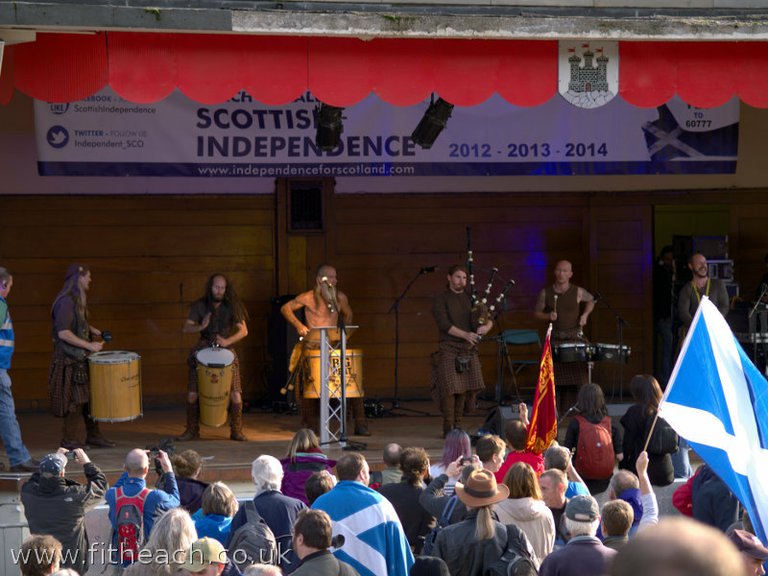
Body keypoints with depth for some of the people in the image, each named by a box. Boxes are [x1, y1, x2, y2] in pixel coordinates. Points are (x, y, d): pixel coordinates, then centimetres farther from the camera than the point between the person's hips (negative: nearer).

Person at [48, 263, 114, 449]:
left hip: (81, 357, 10)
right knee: (76, 399, -5)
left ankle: (93, 435, 20)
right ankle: (68, 440, 3)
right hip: (70, 359, -10)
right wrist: (88, 345, -22)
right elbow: (63, 333, -24)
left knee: (89, 398, 13)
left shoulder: (77, 300, 13)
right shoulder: (66, 302, -18)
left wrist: (92, 330, 13)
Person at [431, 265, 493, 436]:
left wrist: (486, 326, -14)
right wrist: (465, 334, -23)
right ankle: (448, 427, -4)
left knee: (464, 388, 5)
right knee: (449, 388, -9)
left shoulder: (471, 298, 14)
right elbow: (444, 324, -12)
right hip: (448, 350, -5)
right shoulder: (440, 300, -1)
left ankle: (458, 424, 16)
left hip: (469, 350, 5)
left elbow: (488, 318, 10)